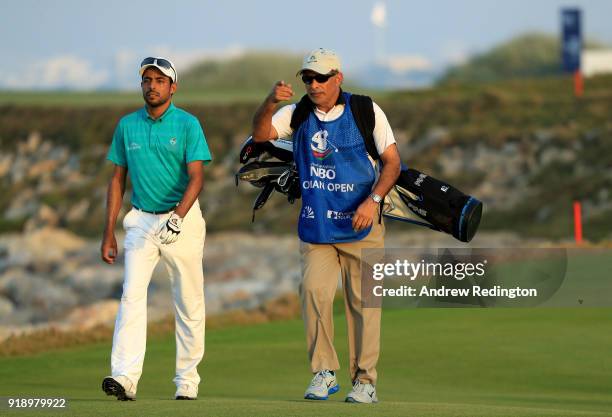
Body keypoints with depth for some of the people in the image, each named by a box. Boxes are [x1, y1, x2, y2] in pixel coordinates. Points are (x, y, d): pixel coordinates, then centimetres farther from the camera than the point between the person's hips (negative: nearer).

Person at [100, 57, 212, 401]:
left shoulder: (187, 124, -5)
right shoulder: (127, 125, 7)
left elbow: (196, 177, -13)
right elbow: (118, 178, 11)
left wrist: (178, 217, -30)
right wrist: (109, 233, 6)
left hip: (182, 220, -2)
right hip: (141, 221, 2)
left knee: (189, 301, 3)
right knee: (132, 294, -14)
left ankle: (187, 380, 13)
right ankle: (125, 377, -24)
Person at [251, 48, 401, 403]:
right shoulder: (297, 114, 4)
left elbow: (392, 161, -3)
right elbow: (261, 134, -10)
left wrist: (373, 200, -18)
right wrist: (270, 103, -30)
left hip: (361, 224, -2)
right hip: (315, 225, 2)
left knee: (363, 301, -1)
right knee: (314, 292, -11)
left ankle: (365, 380, 6)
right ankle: (324, 373, -1)